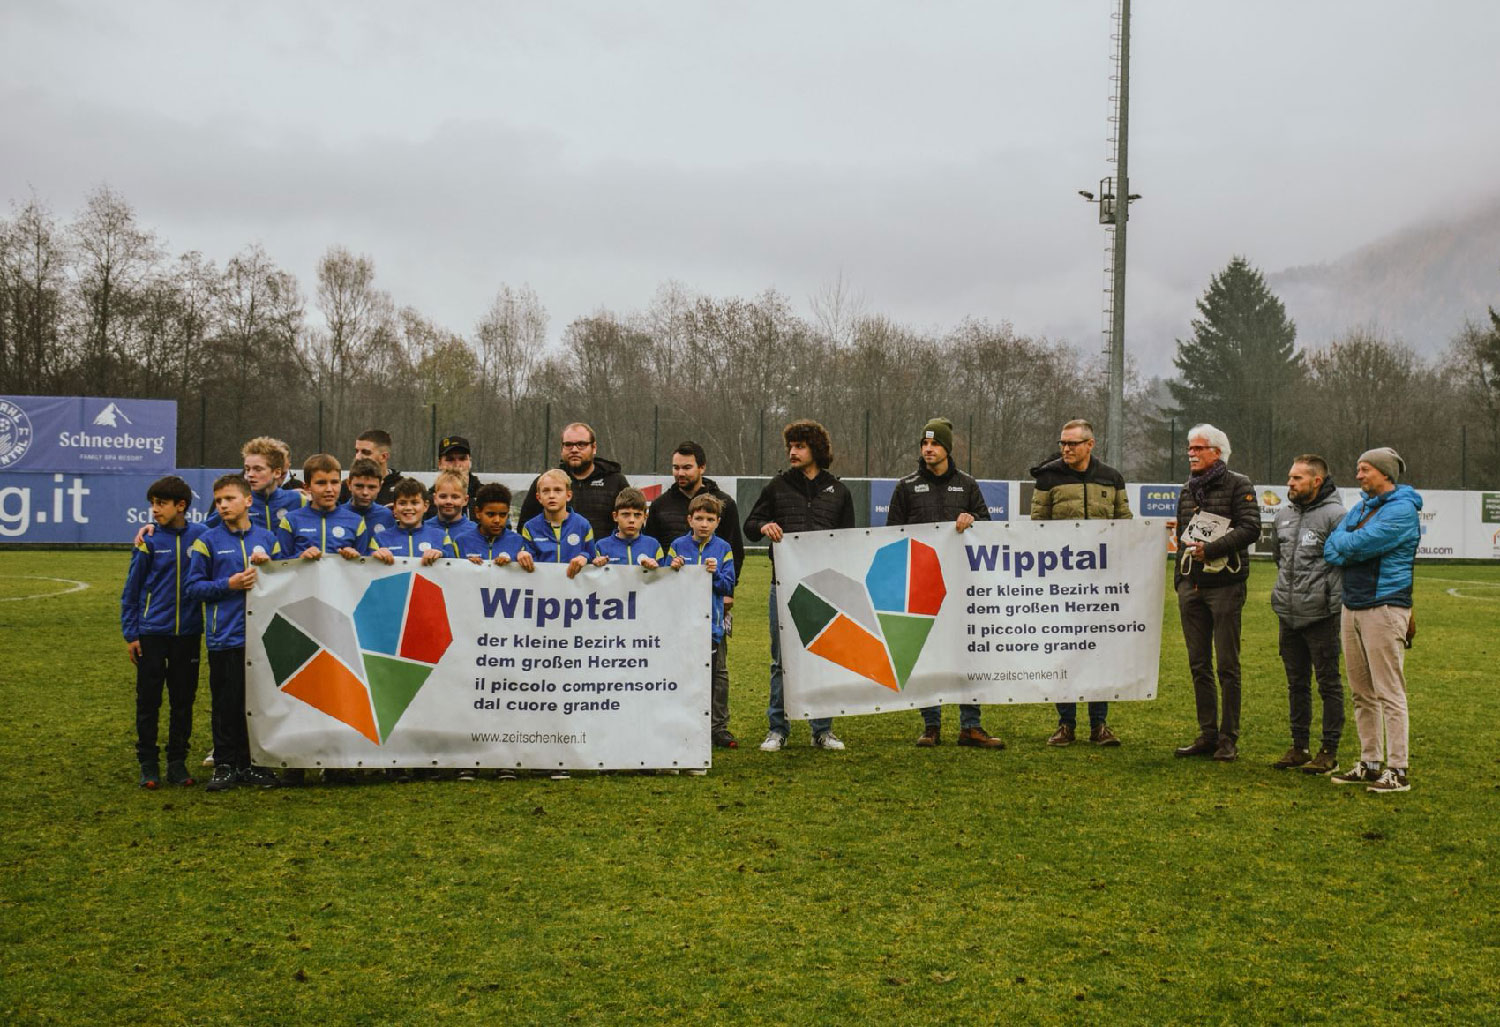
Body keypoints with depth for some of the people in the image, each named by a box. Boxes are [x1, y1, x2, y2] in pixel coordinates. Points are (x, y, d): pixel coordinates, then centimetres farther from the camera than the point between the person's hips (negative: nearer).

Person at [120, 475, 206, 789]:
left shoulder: (200, 536, -1)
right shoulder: (149, 540, -3)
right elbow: (131, 590, 2)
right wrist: (130, 633, -1)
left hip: (188, 632, 1)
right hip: (152, 631, -1)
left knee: (183, 699, 9)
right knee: (148, 700, 5)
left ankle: (177, 762, 20)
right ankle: (148, 764, 15)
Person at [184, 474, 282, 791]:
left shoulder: (267, 538, 9)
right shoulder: (208, 541, 2)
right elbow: (192, 586, 1)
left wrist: (268, 567, -4)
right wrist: (228, 585, -11)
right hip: (225, 635, -2)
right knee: (226, 704, 2)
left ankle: (253, 764, 17)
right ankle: (225, 765, 13)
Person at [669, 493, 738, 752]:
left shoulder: (723, 548, 2)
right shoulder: (678, 546, 1)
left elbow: (728, 587, -1)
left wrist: (716, 574, -19)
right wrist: (674, 570, -18)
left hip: (711, 621, 1)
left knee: (717, 675, 4)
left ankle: (718, 727, 12)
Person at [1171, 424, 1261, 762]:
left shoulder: (1238, 485, -2)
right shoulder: (1187, 492, 18)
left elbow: (1250, 528, -13)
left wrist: (1211, 548, -17)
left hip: (1225, 585, -6)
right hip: (1191, 587, 6)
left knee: (1227, 666, -3)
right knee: (1199, 665, 8)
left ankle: (1229, 738, 3)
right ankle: (1207, 734, 14)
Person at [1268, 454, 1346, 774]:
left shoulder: (1336, 516, -12)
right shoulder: (1283, 516, 11)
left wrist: (1333, 601, -13)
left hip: (1320, 616, -7)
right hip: (1287, 615, 7)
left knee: (1329, 684, 2)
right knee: (1296, 684, 14)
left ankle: (1329, 751, 9)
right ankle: (1299, 747, 24)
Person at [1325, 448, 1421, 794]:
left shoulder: (1402, 509, -10)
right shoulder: (1361, 507, 16)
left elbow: (1359, 544, -19)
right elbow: (1330, 549, 8)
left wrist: (1344, 544, 1)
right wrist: (1352, 549, -11)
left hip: (1385, 606, -8)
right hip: (1352, 605, 8)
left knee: (1389, 693, -6)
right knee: (1361, 692, 12)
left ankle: (1398, 771, -2)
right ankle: (1369, 763, 20)